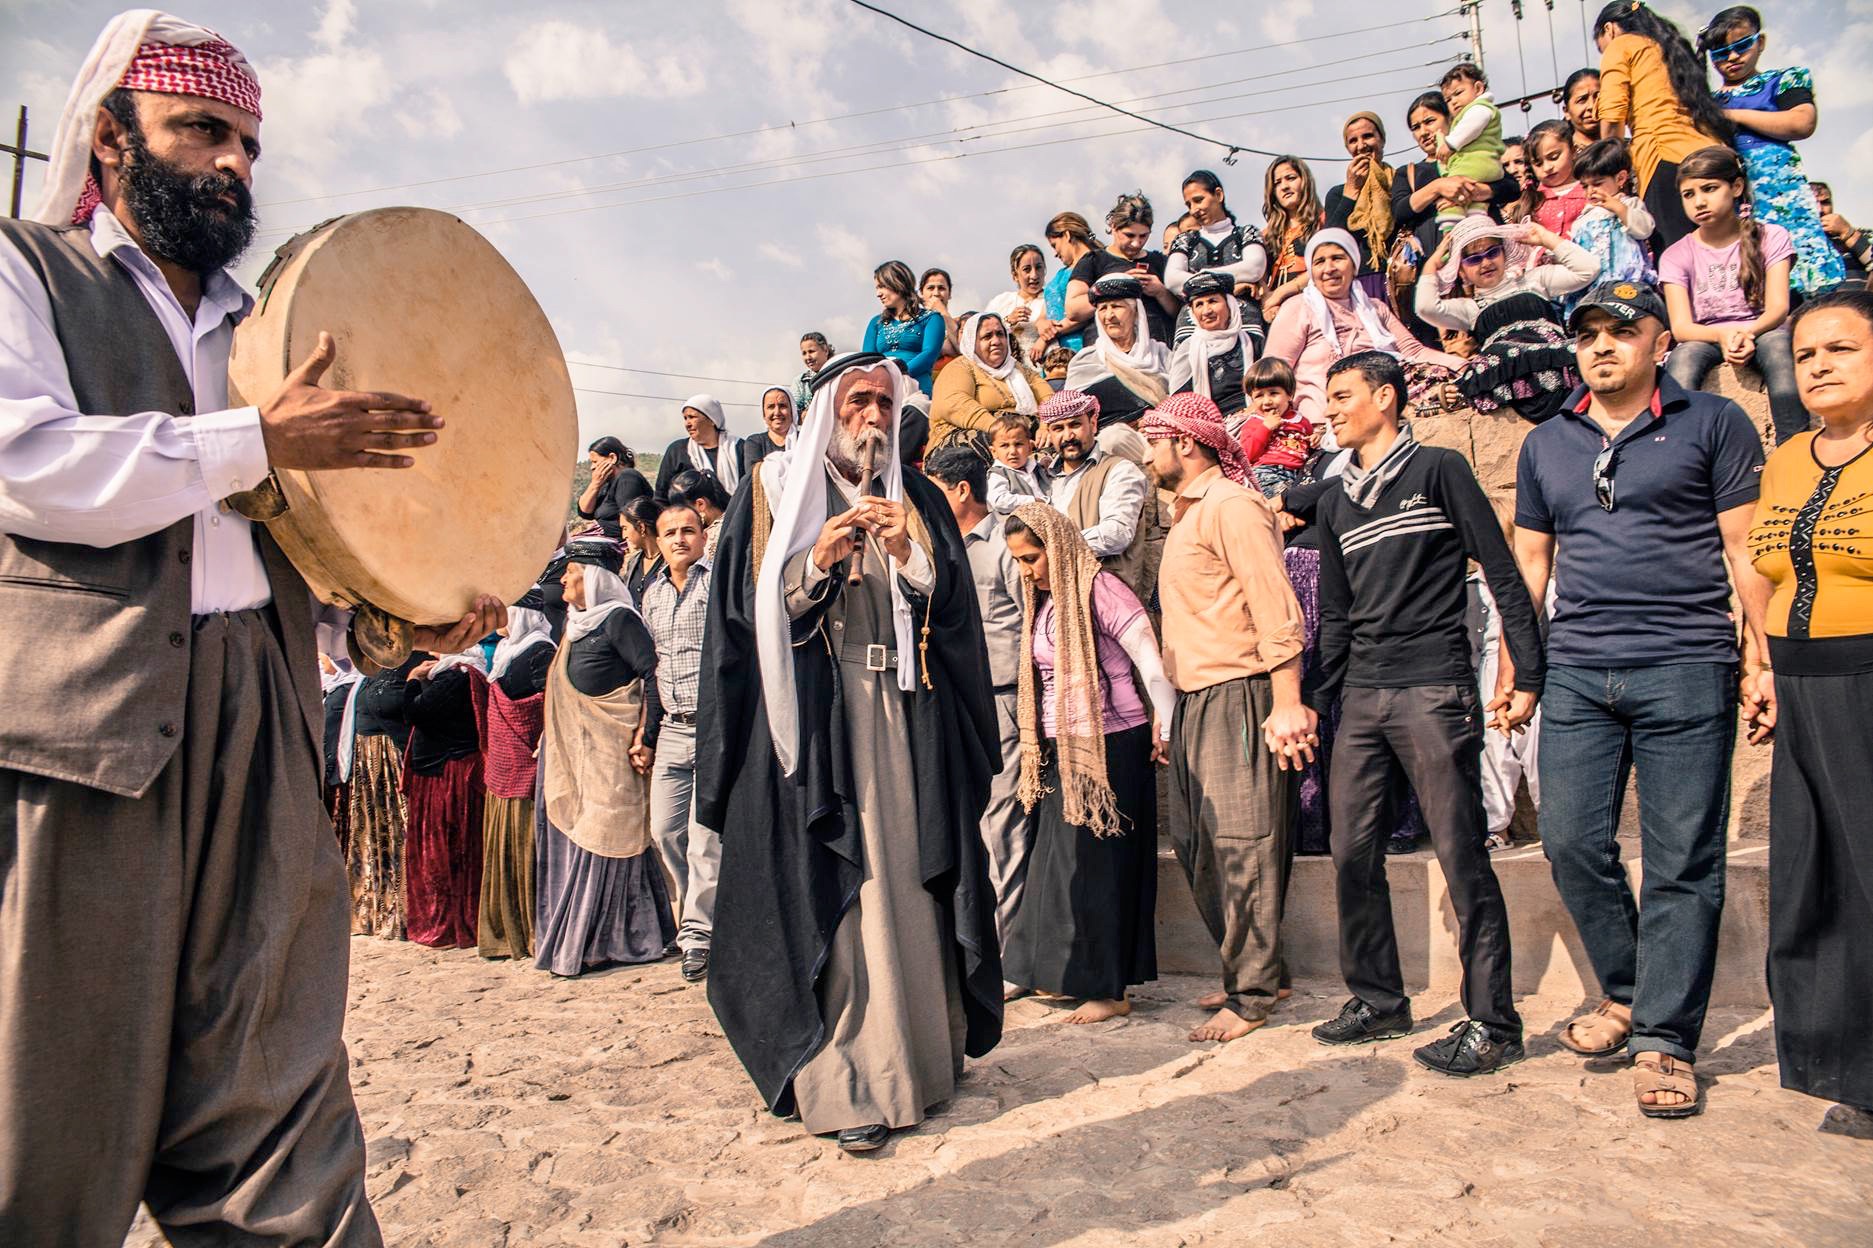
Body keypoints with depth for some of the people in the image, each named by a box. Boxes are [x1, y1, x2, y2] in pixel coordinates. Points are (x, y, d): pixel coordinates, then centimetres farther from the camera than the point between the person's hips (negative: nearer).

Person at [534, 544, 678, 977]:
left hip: (609, 754, -9)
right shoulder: (576, 625, 17)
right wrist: (550, 738, 20)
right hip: (573, 753, 9)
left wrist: (644, 734, -20)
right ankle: (579, 938, 17)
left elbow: (654, 674, -15)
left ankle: (600, 943, 3)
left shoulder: (619, 620, -10)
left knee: (600, 841, -4)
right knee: (573, 837, 9)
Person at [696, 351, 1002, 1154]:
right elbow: (749, 610, -1)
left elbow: (956, 606, 6)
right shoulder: (775, 494, 7)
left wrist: (910, 556, -11)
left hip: (910, 723, 3)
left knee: (910, 884, 5)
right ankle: (848, 1083, 3)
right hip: (814, 722, -3)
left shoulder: (917, 500, 16)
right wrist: (819, 560, -15)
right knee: (832, 896, -5)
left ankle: (918, 1051, 20)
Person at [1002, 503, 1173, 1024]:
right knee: (1060, 859, 13)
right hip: (1063, 749, 8)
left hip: (1112, 745, -8)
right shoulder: (1041, 601, 11)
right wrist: (1034, 741, 14)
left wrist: (1167, 731, -21)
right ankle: (1068, 974, 27)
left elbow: (1151, 663, -17)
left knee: (1099, 863, -1)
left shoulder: (1100, 590, -13)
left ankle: (1109, 990, 12)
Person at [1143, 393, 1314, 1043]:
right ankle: (1256, 971, 25)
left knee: (1240, 845, -4)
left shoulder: (1231, 505, -10)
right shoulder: (1188, 514, 20)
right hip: (1194, 702, 10)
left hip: (1238, 697, -10)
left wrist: (1287, 703, -23)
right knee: (1198, 845, 12)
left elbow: (1276, 609, -17)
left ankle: (1252, 993, 7)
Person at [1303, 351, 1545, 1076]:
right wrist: (1313, 701, 14)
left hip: (1434, 690, -6)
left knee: (1462, 858, -4)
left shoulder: (1437, 470, 1)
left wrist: (1527, 678, -8)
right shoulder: (1335, 504, 17)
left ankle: (1492, 1023, 6)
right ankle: (1378, 1000, 21)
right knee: (1352, 855, 6)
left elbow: (1503, 576, -2)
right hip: (1361, 698, 6)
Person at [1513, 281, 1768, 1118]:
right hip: (1576, 672, 4)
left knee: (1682, 862, -1)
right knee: (1571, 841, 2)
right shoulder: (1545, 445, 15)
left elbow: (1747, 549, 1)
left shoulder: (1713, 424, 4)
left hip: (1685, 669, -3)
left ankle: (1664, 1037, 10)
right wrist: (1512, 668, 13)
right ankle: (1627, 993, 24)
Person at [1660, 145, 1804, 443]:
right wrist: (1722, 335, -31)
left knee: (1777, 342, -35)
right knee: (1684, 355, -35)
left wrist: (1749, 334, -31)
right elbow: (1681, 326, -8)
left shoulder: (1771, 238, 5)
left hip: (1761, 333, 0)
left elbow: (1778, 307, -8)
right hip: (1704, 340, 0)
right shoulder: (1676, 256, 5)